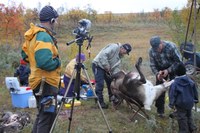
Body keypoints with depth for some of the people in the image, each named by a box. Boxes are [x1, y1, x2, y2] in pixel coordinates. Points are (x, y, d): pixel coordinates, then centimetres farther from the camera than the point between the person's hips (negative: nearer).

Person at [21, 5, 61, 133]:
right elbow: (45, 62, -30)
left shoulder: (34, 35, 11)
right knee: (47, 115, -3)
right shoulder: (44, 37, -20)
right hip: (46, 83, -10)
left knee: (43, 114, 21)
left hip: (40, 82, 10)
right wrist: (57, 62, -13)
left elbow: (25, 54, 22)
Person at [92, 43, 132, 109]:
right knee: (100, 84, -13)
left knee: (111, 82, 15)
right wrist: (106, 66, -25)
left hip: (105, 68, 10)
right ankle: (100, 102, -7)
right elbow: (103, 54, -29)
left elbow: (116, 67, 7)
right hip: (98, 65, -10)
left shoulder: (119, 56, 12)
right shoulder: (114, 47, -18)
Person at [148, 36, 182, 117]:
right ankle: (160, 111, 14)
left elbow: (178, 61, -22)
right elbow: (152, 65, -8)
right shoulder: (151, 51, -20)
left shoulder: (171, 47, -30)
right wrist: (157, 74, -26)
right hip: (161, 69, 3)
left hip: (173, 68, -3)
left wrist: (168, 70, -29)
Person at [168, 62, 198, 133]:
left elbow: (172, 95, -15)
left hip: (180, 104, -5)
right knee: (189, 115, 24)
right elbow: (195, 91, 6)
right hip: (189, 103, 5)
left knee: (182, 118, 6)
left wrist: (172, 104, -7)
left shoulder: (174, 84, -17)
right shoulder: (190, 81, -4)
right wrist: (195, 99, 20)